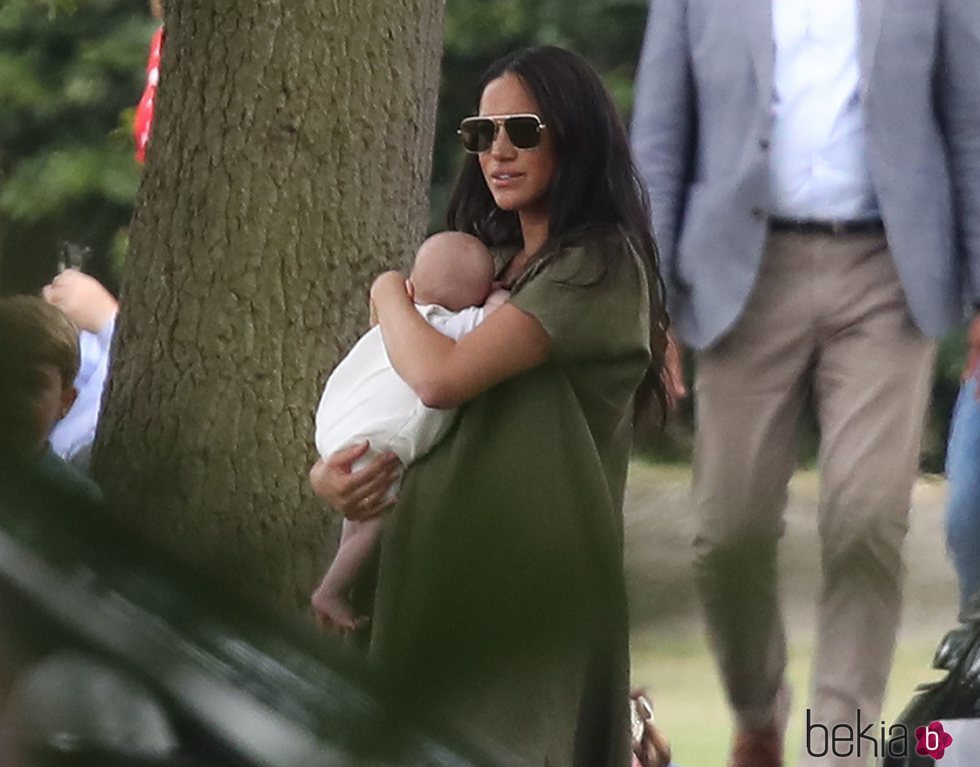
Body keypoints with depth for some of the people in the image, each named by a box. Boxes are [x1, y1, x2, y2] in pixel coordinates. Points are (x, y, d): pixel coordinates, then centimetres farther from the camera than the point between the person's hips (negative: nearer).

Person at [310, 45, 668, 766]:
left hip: (534, 589, -8)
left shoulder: (599, 266, -9)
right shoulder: (488, 266, 16)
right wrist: (329, 473, -2)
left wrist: (390, 293, 0)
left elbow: (441, 376, -19)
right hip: (438, 583, 8)